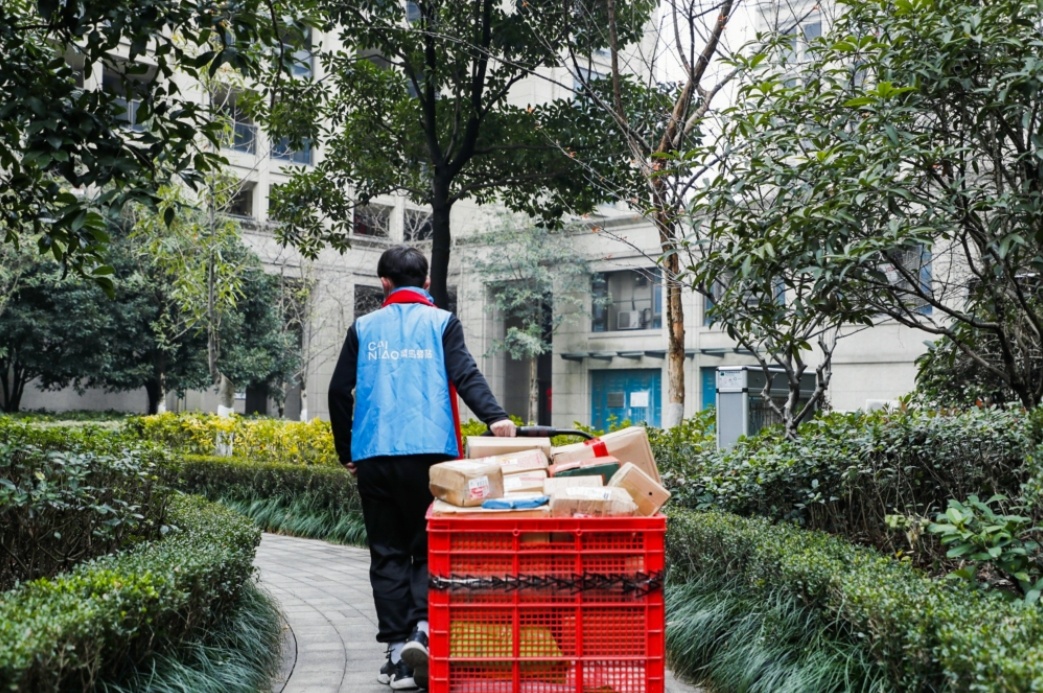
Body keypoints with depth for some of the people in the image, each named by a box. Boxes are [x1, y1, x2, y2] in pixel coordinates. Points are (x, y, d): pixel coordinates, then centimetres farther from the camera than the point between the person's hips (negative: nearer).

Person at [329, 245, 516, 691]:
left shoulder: (364, 328, 13)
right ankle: (422, 629, -11)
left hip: (373, 456, 2)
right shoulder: (441, 322, 7)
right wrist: (495, 416, -22)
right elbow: (465, 375, -10)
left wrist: (346, 453, 19)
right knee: (429, 549, 9)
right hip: (429, 453, -2)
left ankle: (398, 649, 8)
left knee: (387, 554, 9)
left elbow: (339, 392, 10)